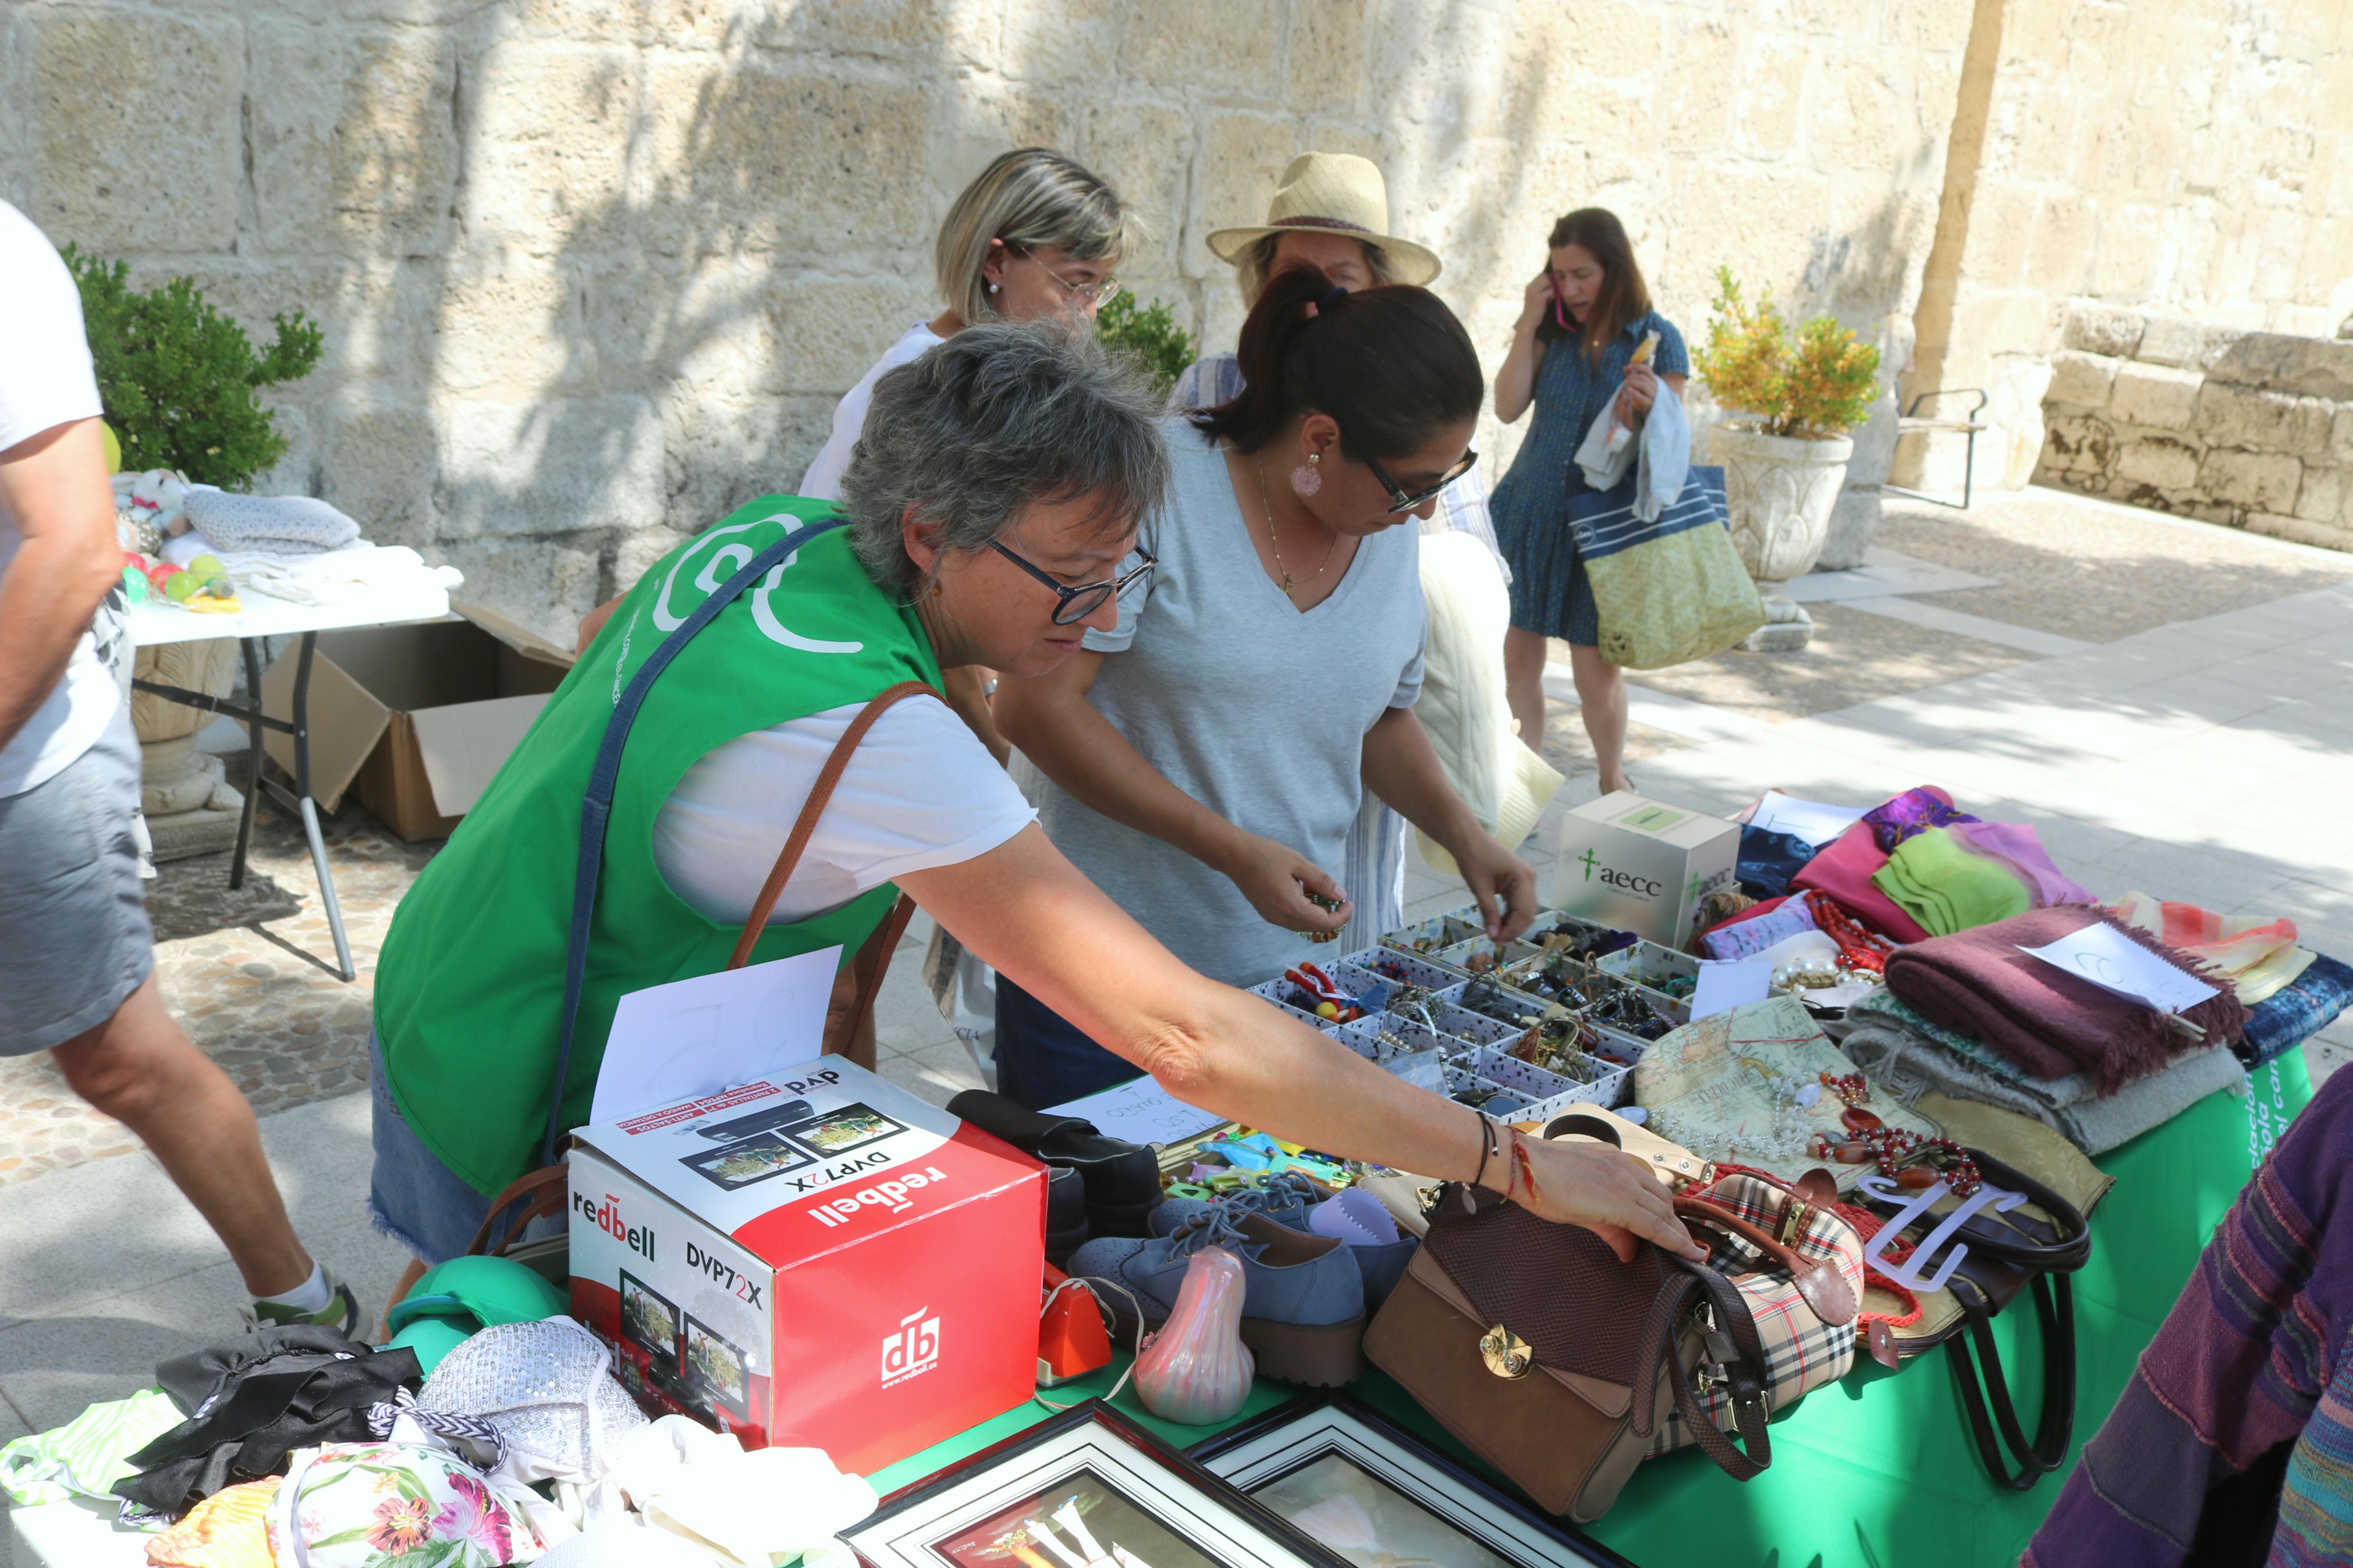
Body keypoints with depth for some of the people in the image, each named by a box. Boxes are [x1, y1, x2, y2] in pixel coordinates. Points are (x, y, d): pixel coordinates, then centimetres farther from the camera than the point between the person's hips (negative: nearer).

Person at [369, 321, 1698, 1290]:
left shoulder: (777, 532, -9)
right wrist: (1515, 1163, -35)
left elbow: (604, 652, 13)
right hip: (528, 1120, -8)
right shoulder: (876, 738, -37)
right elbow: (1186, 1039, -40)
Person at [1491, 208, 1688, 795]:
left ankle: (1613, 781, 23)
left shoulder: (1657, 339, -5)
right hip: (1527, 513, 3)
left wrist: (1647, 406, -25)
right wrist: (1528, 327, -9)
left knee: (1597, 676, -2)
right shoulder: (1552, 330, 3)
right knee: (1517, 662, 4)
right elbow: (1508, 408, -4)